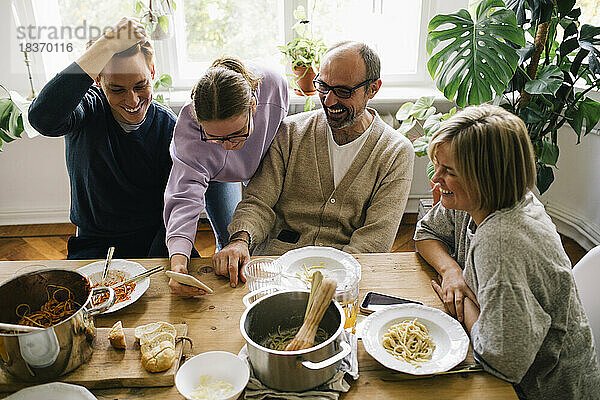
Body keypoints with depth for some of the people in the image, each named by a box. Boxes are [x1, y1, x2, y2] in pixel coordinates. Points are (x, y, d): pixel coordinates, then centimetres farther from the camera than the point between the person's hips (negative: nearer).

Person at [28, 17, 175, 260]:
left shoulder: (168, 126, -7)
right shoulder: (88, 110, -9)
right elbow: (42, 118, -34)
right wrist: (108, 44, -35)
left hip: (154, 240, 1)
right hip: (94, 245, 0)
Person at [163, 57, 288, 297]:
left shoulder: (274, 86, -40)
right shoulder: (189, 131, -43)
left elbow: (278, 124, -15)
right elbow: (184, 199, -48)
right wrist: (178, 263, -63)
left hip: (263, 162, 2)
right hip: (211, 171, -2)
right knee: (231, 241, -3)